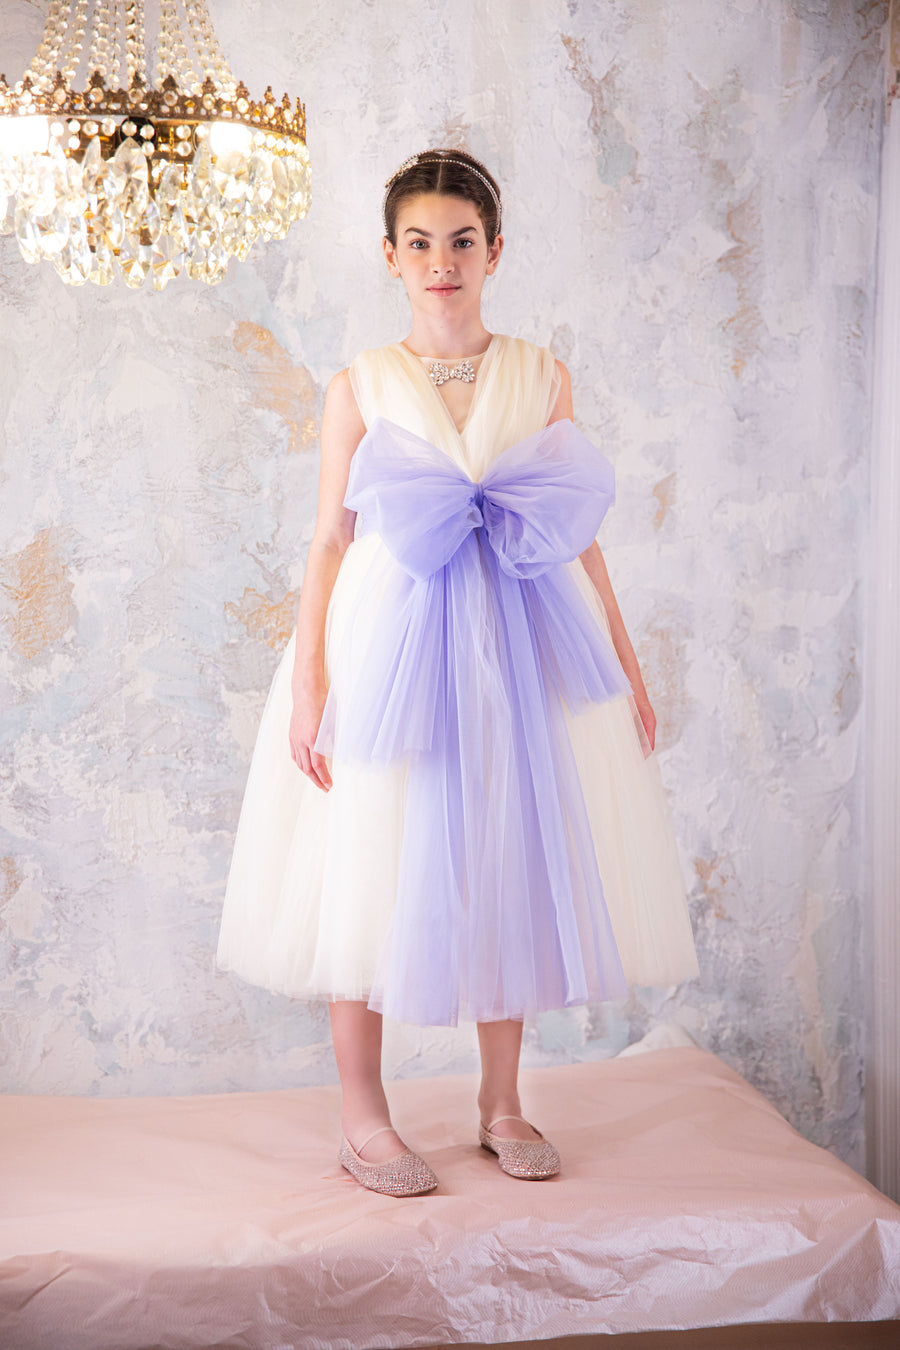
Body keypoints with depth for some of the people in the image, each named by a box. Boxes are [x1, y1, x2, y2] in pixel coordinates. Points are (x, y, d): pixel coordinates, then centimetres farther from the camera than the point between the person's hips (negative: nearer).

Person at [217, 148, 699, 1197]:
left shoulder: (542, 378, 6)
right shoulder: (360, 386, 2)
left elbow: (580, 534, 9)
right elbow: (330, 540, 1)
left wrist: (625, 666, 7)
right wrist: (307, 680, -7)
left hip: (523, 641, 2)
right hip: (390, 639, -2)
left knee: (510, 861, 7)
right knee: (374, 865, 1)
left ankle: (502, 1105, 23)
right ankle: (362, 1118, 15)